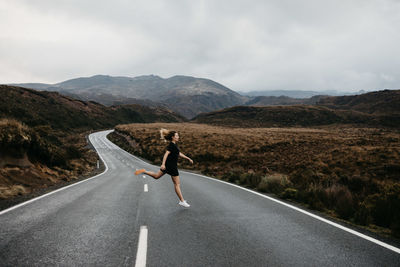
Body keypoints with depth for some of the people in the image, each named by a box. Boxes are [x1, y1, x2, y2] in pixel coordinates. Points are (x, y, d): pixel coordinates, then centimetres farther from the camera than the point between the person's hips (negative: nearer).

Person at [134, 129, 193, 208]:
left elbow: (179, 154, 23)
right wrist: (163, 164, -39)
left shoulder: (174, 145, 12)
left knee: (157, 176, 24)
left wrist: (188, 158, 25)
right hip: (171, 166, -9)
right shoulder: (171, 145, -17)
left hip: (168, 165, 9)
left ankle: (144, 171, 16)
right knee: (177, 184, -1)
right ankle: (182, 201, 6)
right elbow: (166, 154, -28)